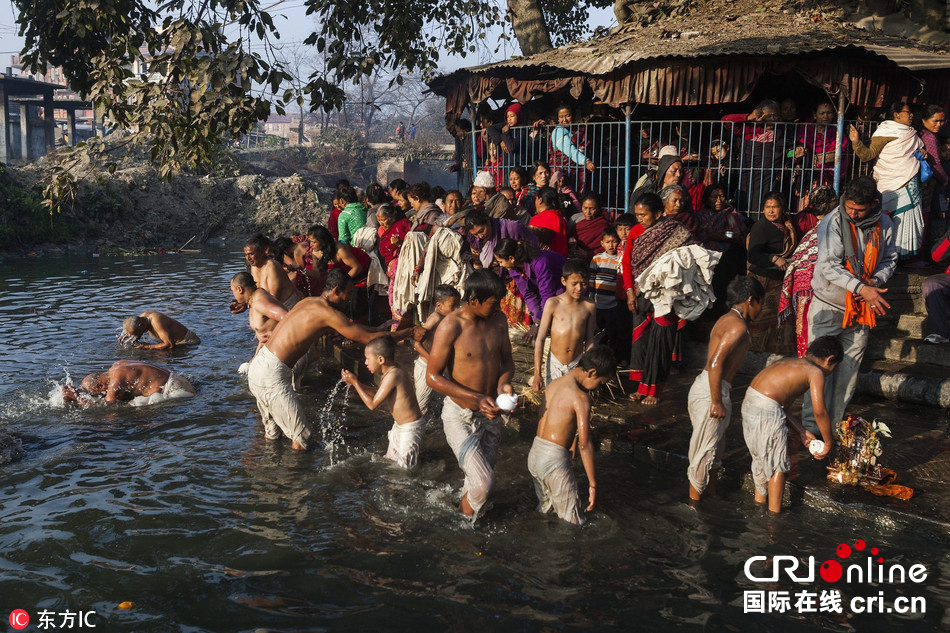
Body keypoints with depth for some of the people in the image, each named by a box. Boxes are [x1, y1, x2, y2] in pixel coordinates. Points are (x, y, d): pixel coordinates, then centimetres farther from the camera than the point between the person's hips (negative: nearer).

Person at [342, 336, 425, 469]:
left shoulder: (393, 375, -27)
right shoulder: (390, 372, 2)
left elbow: (372, 404, -22)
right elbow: (378, 393, 16)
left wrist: (354, 383, -13)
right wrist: (355, 383, 5)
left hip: (410, 428, -10)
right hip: (399, 426, 10)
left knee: (406, 469, -1)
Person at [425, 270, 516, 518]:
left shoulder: (498, 321, -2)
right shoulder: (451, 326, -21)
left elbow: (507, 359, 11)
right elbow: (432, 377, -18)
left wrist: (504, 382, -12)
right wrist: (476, 397, -24)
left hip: (490, 414, 6)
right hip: (460, 416, -6)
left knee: (481, 478, 15)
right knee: (483, 481, -13)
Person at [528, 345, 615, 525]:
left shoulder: (554, 384, 9)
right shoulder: (581, 397, -16)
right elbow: (584, 444, -18)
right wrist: (593, 484, -13)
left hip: (534, 454, 8)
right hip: (555, 459, -8)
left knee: (546, 510, 26)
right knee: (575, 522, 3)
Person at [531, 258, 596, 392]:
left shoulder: (589, 307, -3)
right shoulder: (553, 304, -9)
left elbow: (589, 341, 6)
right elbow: (540, 339, -7)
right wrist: (537, 374, -9)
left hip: (577, 365, 1)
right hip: (554, 364, -1)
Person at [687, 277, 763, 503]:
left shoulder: (727, 320, 14)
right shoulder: (738, 326, -16)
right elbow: (715, 363, -25)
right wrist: (717, 402, -22)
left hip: (705, 387, 10)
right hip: (710, 391, -10)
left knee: (715, 448, 21)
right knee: (704, 450, 1)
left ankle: (712, 495, 34)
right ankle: (695, 500, 12)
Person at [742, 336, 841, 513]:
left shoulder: (793, 364, 23)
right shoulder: (816, 372, -2)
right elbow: (820, 412, -9)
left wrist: (802, 431, 22)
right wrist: (829, 443, 2)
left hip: (749, 402, 9)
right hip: (767, 409, -9)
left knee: (760, 456, 27)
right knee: (778, 465, 8)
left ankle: (760, 498, 44)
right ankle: (774, 512, 18)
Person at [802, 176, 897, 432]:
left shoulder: (884, 224, -1)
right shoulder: (832, 223, -14)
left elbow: (889, 260, 11)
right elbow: (829, 266, -21)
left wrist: (876, 281, -10)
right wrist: (861, 288, -29)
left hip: (861, 307, 4)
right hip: (829, 305, -4)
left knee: (850, 367, 10)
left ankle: (835, 422, 22)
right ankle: (812, 423, 5)